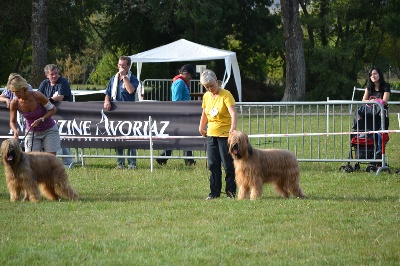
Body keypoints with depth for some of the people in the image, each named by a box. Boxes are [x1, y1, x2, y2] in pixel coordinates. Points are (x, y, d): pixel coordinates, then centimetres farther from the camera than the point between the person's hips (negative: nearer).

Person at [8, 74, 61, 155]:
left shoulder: (37, 96, -24)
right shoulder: (14, 103, -16)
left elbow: (53, 110, -12)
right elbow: (12, 122, -3)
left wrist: (40, 120, -24)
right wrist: (15, 131, -24)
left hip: (49, 130, -2)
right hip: (32, 132, 2)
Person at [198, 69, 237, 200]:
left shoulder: (226, 95, -14)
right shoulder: (206, 96, 6)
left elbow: (233, 113, -25)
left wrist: (233, 127, -39)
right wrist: (201, 127, 23)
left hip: (225, 134, -6)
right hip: (211, 134, 6)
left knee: (228, 164, -1)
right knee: (212, 164, 6)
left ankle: (231, 191, 8)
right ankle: (215, 192, 11)